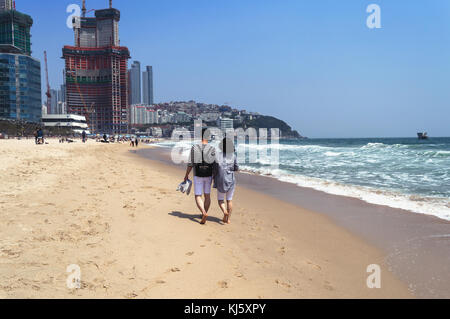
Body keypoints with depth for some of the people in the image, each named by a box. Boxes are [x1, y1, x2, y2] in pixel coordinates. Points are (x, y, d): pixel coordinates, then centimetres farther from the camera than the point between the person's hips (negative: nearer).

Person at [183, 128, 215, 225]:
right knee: (207, 196, 15)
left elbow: (190, 164, -5)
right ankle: (204, 214, 24)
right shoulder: (212, 149, -6)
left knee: (198, 196, 3)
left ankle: (204, 213, -19)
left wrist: (186, 175, 7)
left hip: (198, 176, -1)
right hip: (208, 175, 1)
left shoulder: (194, 148, -7)